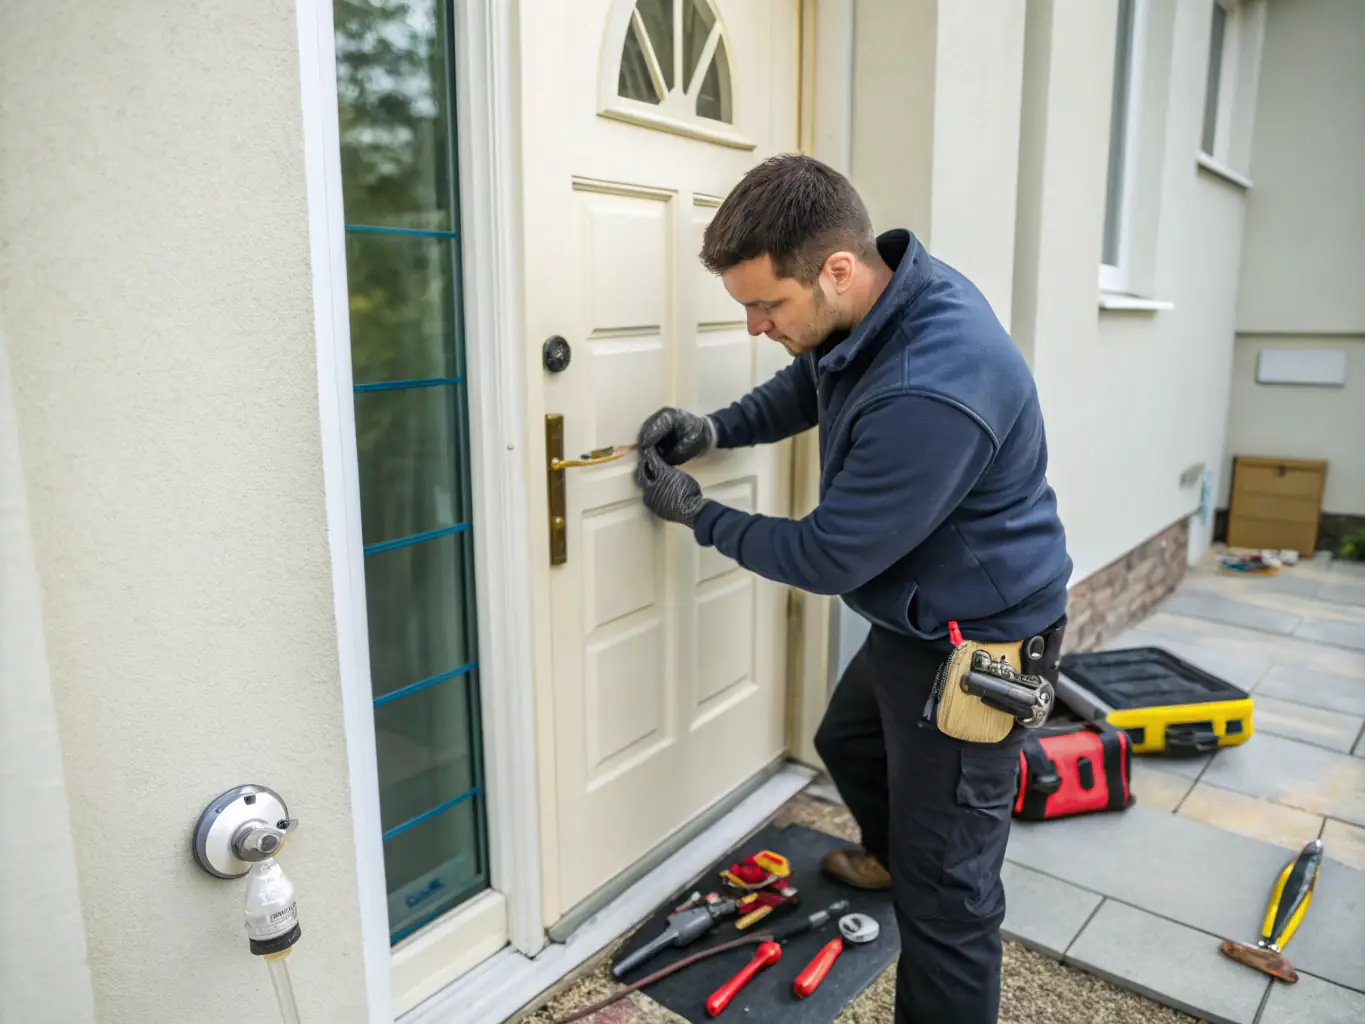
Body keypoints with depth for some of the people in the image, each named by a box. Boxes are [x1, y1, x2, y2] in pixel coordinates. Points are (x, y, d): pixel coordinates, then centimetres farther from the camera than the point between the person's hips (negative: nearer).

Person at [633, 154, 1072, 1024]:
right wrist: (719, 427, -3)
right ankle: (892, 856, 61)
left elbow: (827, 558, -25)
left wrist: (699, 514, -11)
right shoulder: (876, 303, -7)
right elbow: (806, 386, 15)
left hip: (978, 649, -10)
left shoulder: (929, 394, -37)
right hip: (912, 619, 10)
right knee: (848, 743, 31)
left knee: (946, 892, 2)